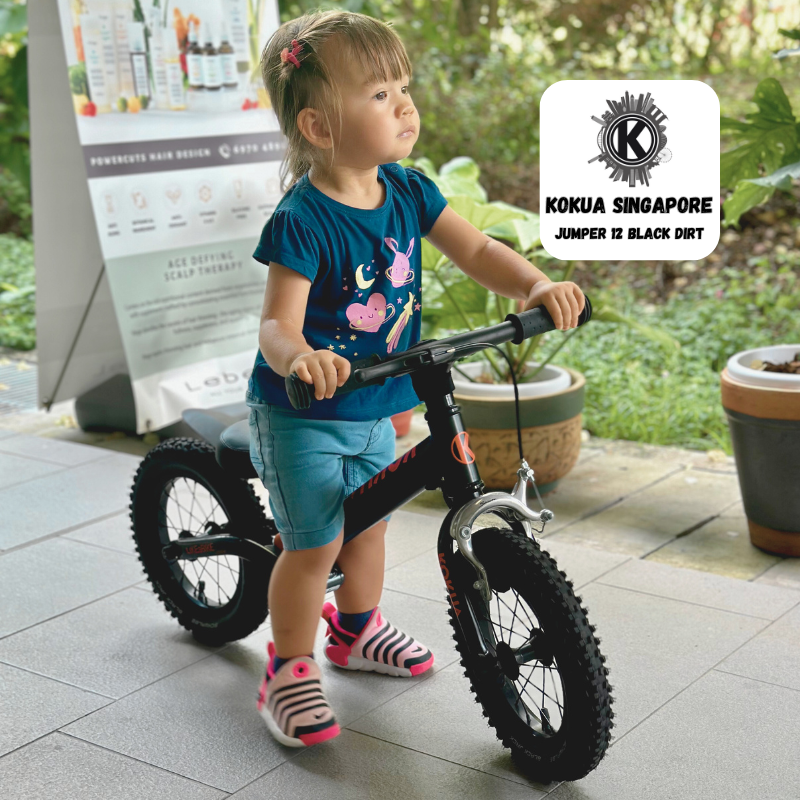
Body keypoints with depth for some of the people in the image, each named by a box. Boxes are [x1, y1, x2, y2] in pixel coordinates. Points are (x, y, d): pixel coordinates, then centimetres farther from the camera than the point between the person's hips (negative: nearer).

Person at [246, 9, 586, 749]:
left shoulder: (407, 190, -5)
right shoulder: (302, 220, -26)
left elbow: (477, 251, -4)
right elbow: (277, 321, -30)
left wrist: (538, 285, -22)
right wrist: (298, 358, -53)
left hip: (373, 409, 7)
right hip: (303, 415, -7)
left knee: (369, 522, 23)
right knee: (315, 543, -1)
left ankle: (357, 630, 48)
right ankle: (290, 672, 20)